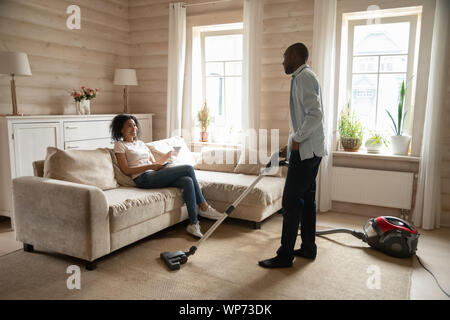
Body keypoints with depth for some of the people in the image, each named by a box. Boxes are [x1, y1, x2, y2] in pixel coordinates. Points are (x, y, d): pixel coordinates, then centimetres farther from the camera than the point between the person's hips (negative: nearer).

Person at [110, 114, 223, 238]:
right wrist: (150, 166, -14)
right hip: (143, 179, -6)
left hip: (154, 175, 7)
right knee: (188, 168, -18)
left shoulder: (140, 143, 27)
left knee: (187, 181, -23)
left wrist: (168, 155, 3)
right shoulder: (120, 145, 6)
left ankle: (193, 224, -20)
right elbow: (126, 170, -5)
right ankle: (204, 207, -9)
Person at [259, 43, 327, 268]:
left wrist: (297, 139, -15)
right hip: (309, 150, 11)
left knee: (291, 201, -7)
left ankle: (285, 255, 1)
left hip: (306, 150, -11)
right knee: (306, 198, 15)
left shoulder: (303, 77, -13)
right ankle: (308, 248, 25)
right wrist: (290, 146, 21)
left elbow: (315, 114, -25)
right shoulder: (304, 77, 20)